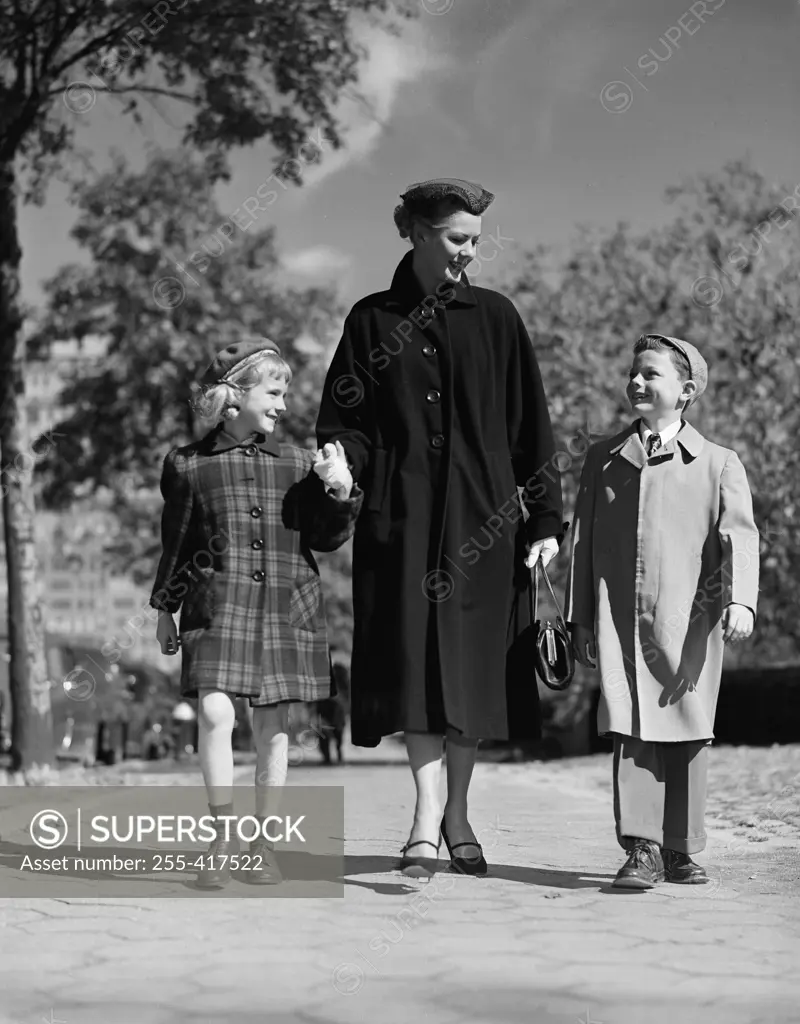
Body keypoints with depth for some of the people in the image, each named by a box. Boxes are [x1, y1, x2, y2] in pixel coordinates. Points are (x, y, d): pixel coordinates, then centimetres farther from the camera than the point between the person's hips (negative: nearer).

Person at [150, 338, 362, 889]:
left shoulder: (298, 463, 10)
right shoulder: (188, 465, 5)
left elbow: (325, 539, 12)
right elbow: (176, 544, 13)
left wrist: (340, 492, -4)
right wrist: (165, 608, 15)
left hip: (288, 607, 2)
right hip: (218, 606, -2)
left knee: (273, 726, 4)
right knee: (215, 712, -16)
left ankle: (262, 843, 16)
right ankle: (223, 834, -3)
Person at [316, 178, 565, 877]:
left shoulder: (495, 317, 8)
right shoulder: (373, 320, 8)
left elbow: (530, 426, 6)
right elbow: (346, 420, 6)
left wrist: (547, 519, 1)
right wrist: (339, 463, -16)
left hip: (483, 517, 1)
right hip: (402, 515, -1)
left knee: (474, 668, 4)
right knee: (416, 661, -10)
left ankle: (457, 808, 19)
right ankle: (428, 819, -11)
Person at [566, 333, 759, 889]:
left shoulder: (718, 463, 4)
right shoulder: (603, 458, 12)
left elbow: (739, 534, -5)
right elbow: (584, 540, 14)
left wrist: (740, 599, -21)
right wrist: (581, 619, 11)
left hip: (689, 622, -1)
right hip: (621, 622, 1)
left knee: (689, 737, 5)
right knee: (631, 733, -8)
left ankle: (681, 850, 18)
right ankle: (641, 848, -6)